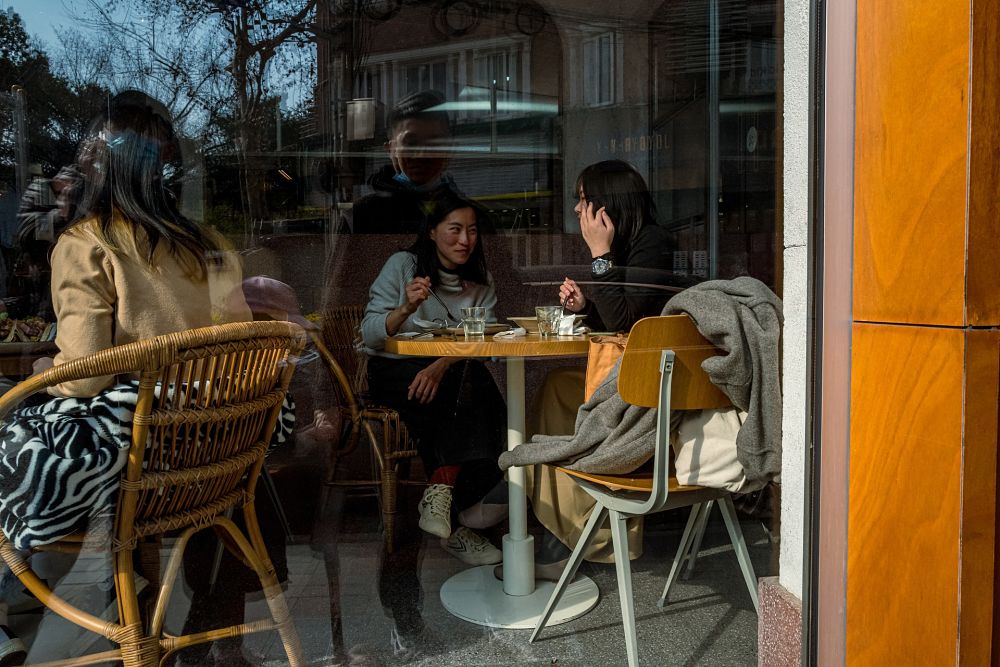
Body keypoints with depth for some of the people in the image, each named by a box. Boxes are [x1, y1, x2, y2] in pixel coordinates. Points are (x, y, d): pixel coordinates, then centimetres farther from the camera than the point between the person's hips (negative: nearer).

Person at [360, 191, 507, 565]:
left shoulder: (480, 281, 9)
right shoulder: (403, 265, -1)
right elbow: (369, 335, -9)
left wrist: (442, 365, -28)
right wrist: (406, 308, -28)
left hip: (454, 374, 3)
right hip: (393, 370, -3)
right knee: (473, 384, -30)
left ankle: (442, 493, -20)